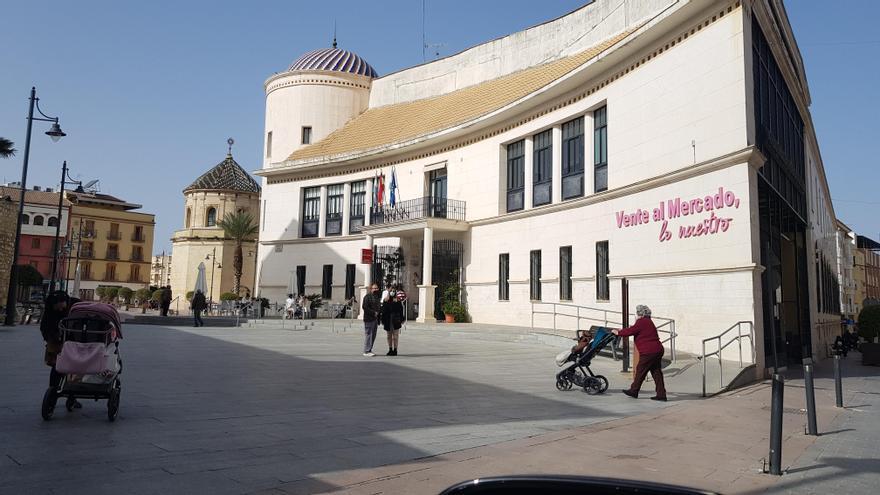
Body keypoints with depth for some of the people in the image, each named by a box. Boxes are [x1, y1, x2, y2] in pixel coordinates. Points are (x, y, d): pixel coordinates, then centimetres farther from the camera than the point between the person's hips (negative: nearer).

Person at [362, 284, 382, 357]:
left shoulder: (377, 297, 20)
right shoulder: (367, 297, -8)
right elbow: (364, 307, -17)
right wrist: (373, 313, -17)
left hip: (375, 319, 9)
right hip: (369, 319, -9)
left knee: (373, 336, 10)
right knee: (368, 335, -7)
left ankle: (369, 350, 17)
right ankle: (366, 351, -4)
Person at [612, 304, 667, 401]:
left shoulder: (642, 322, -12)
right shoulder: (648, 322, 19)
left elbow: (631, 331, -14)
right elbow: (634, 330, 26)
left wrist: (618, 332, 0)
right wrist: (622, 331, 28)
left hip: (648, 352, -9)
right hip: (657, 350, 9)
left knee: (640, 371, 4)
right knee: (656, 372, 9)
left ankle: (634, 391, 16)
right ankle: (661, 395, 8)